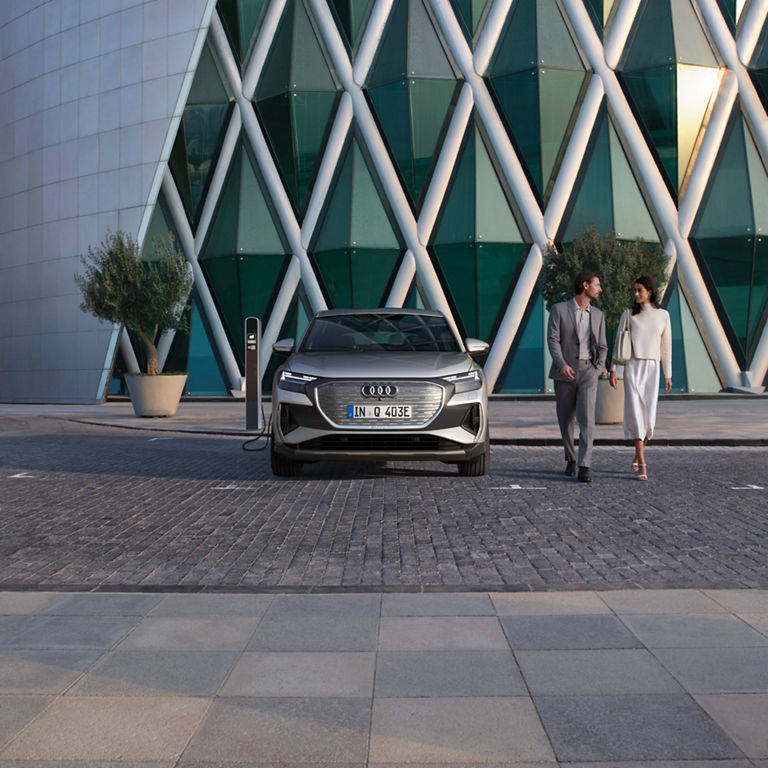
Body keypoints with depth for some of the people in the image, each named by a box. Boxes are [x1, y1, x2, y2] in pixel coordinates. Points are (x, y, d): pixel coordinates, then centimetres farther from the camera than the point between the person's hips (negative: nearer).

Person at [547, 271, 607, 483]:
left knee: (587, 419, -14)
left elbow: (602, 347, 16)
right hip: (564, 372, -1)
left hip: (587, 371, 1)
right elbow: (552, 340, -9)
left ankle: (585, 467, -17)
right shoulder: (559, 309, -1)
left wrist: (598, 370, 1)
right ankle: (570, 459, 29)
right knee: (565, 420, 9)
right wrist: (561, 364, -24)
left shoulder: (597, 315, 11)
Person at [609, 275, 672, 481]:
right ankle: (642, 464, -9)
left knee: (649, 417, -1)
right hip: (632, 367, -1)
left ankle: (638, 455, 24)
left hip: (652, 369, 1)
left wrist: (668, 375, 9)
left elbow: (666, 346, 9)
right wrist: (612, 370, -5)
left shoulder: (663, 315, 6)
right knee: (635, 414, -10)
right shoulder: (629, 315, 2)